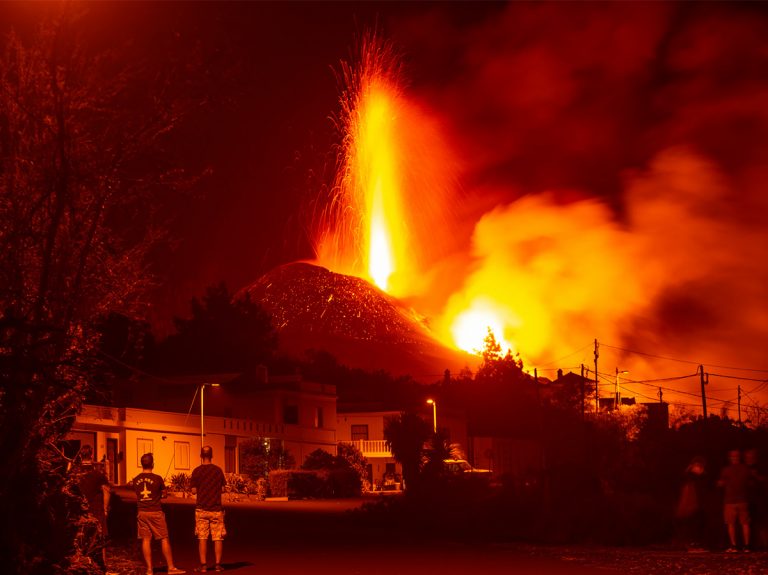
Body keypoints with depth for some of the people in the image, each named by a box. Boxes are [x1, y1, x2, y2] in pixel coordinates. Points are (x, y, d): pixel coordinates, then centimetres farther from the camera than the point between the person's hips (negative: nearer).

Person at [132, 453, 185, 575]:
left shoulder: (136, 480, 1)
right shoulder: (157, 478, -10)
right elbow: (163, 492, 4)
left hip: (142, 512, 4)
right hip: (155, 512, -3)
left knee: (146, 540, 6)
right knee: (164, 539, 3)